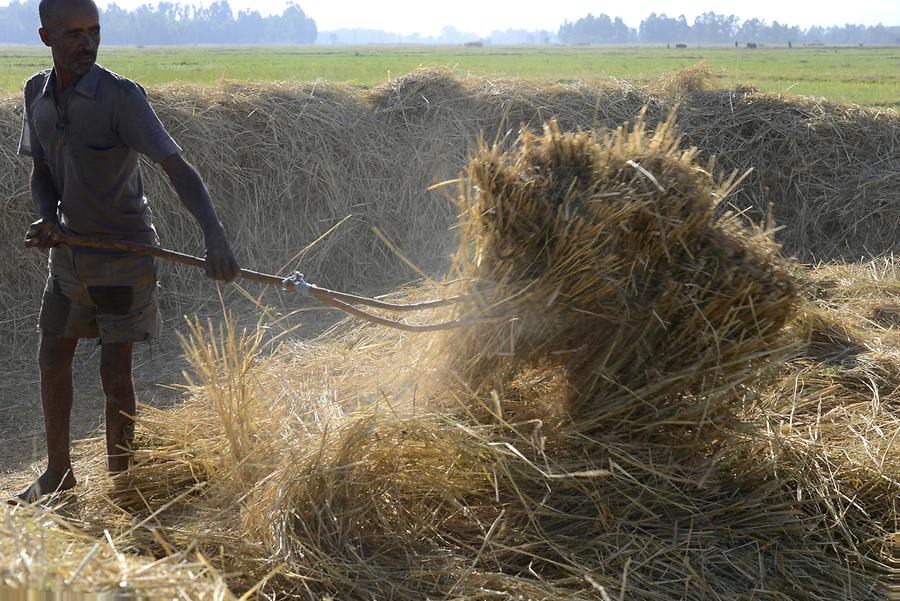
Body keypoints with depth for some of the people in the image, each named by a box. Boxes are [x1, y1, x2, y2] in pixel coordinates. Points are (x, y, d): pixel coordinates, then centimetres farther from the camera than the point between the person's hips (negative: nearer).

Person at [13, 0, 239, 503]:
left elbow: (178, 168, -28)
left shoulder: (122, 97, -20)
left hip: (124, 251, -6)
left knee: (116, 374, -2)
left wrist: (215, 236, -42)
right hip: (70, 250, 6)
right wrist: (47, 220, -12)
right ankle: (59, 475, 33)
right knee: (53, 363, 14)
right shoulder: (37, 93, -1)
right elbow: (42, 172, 10)